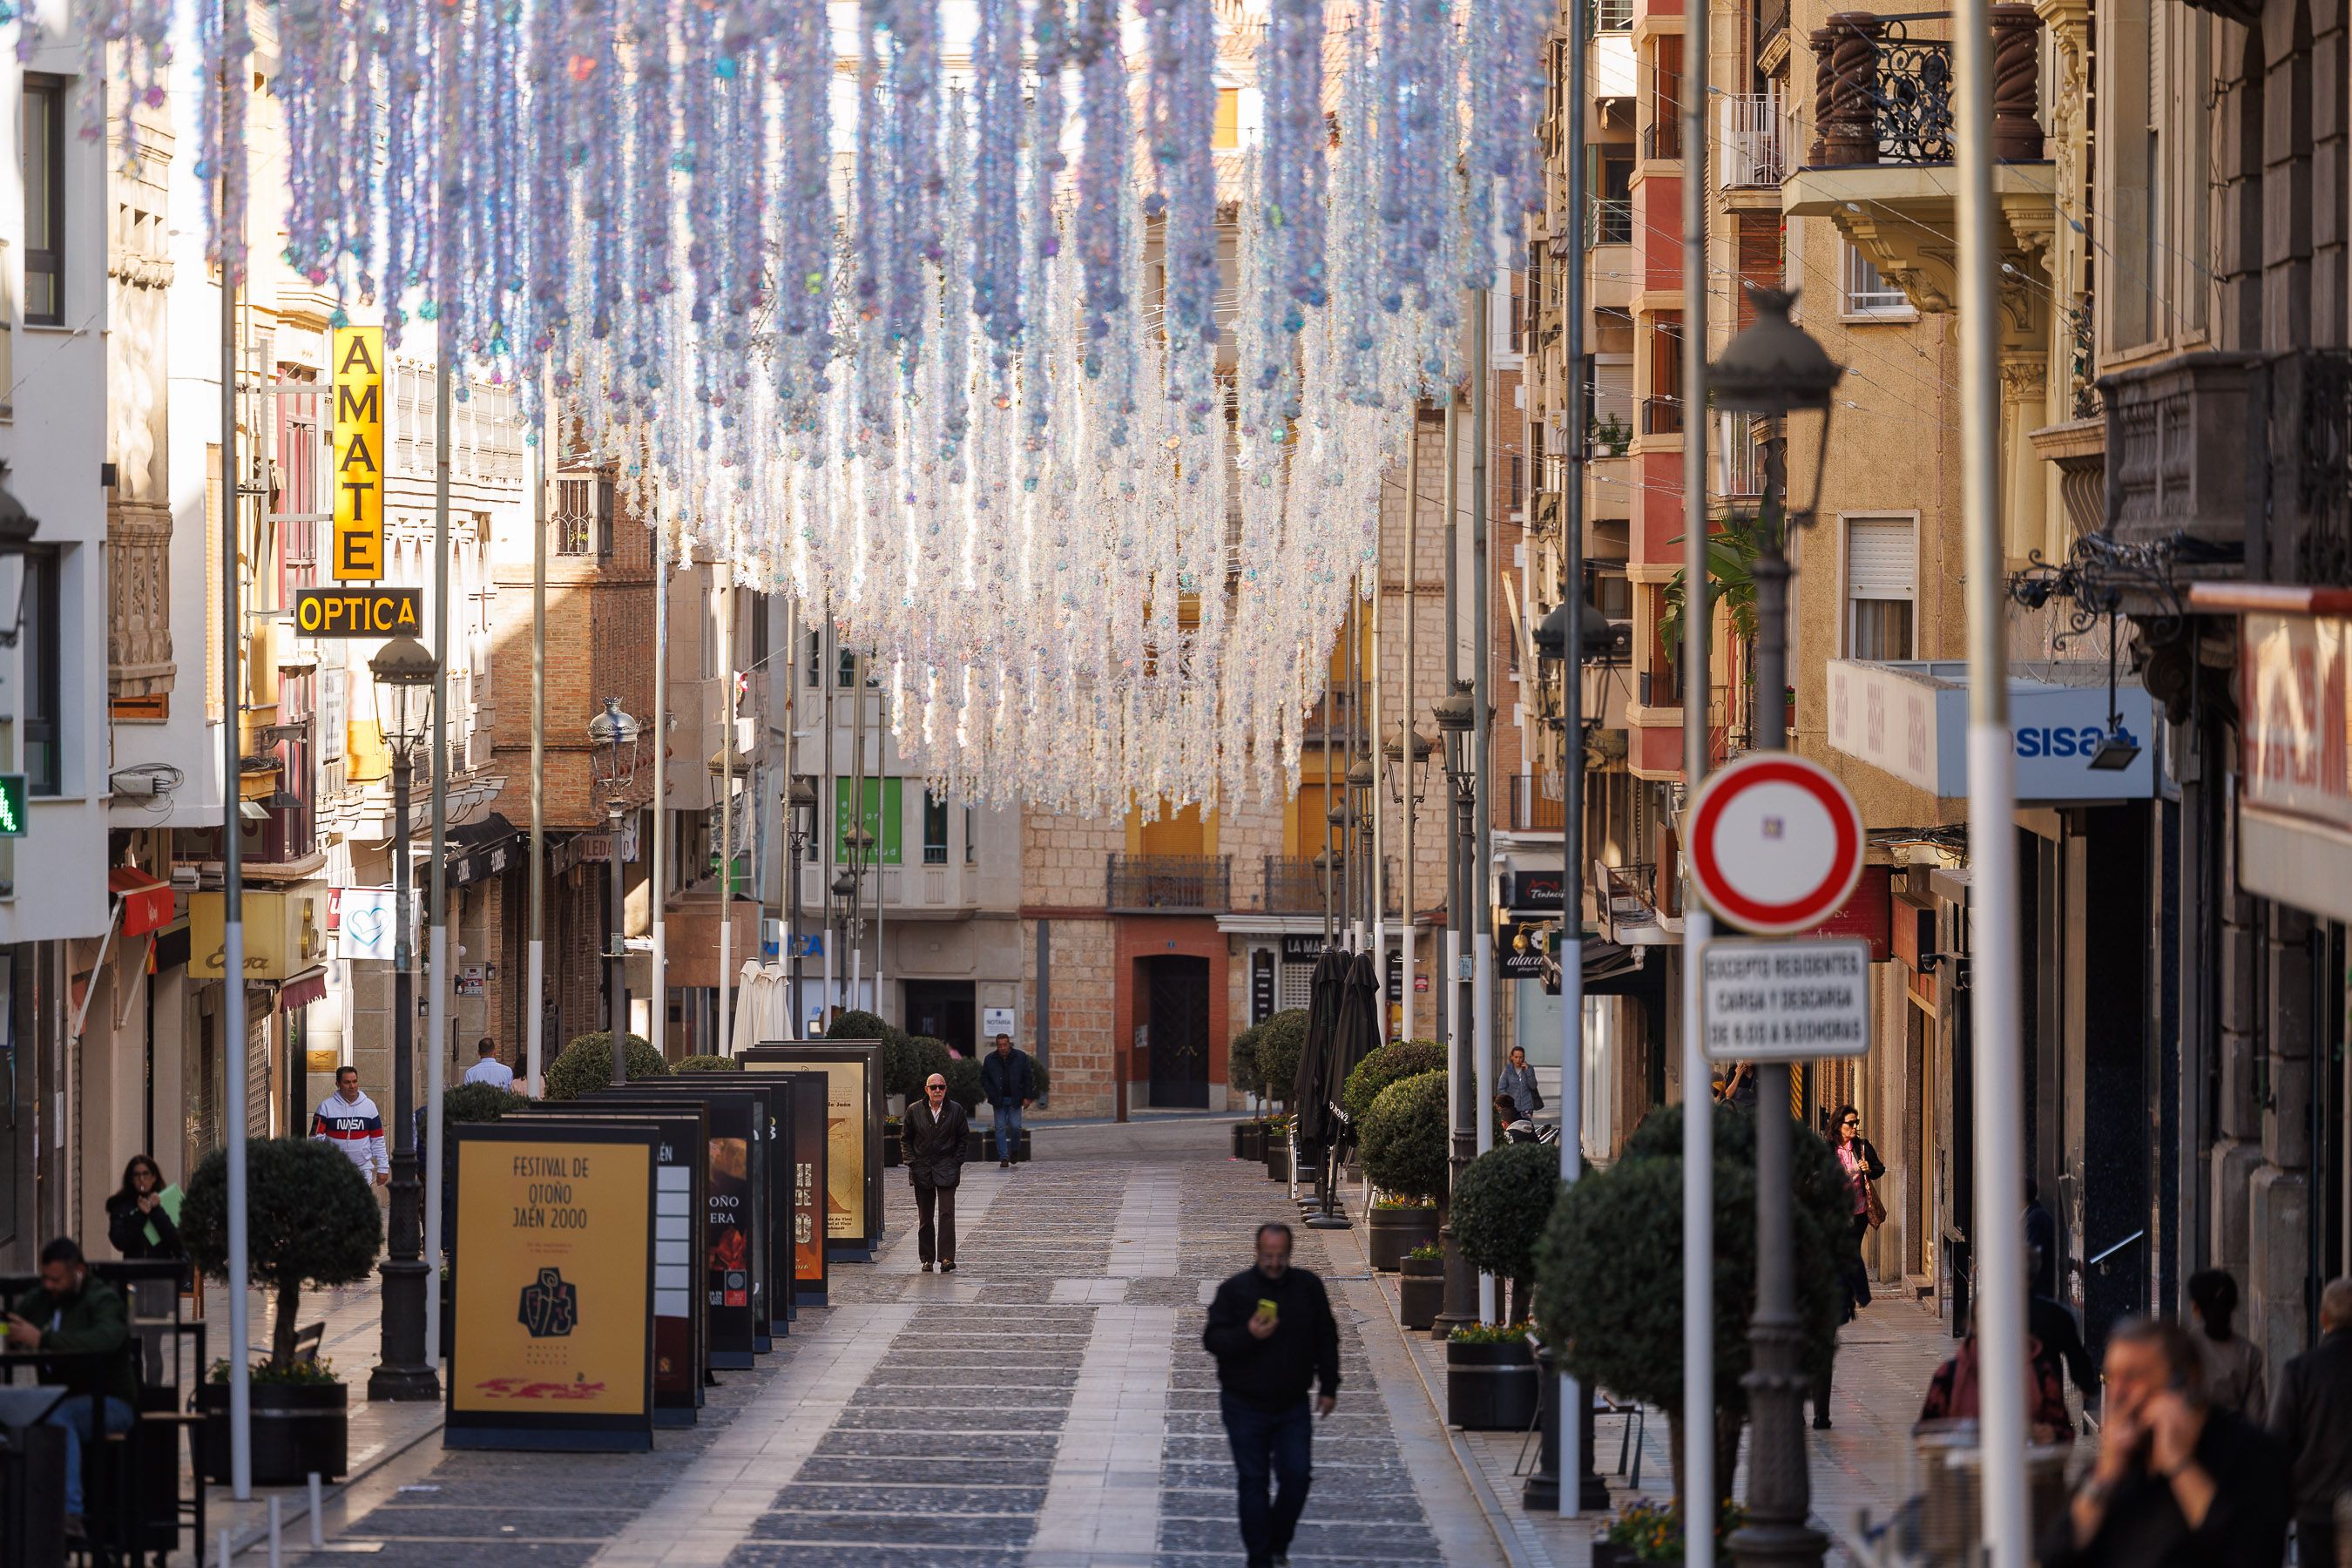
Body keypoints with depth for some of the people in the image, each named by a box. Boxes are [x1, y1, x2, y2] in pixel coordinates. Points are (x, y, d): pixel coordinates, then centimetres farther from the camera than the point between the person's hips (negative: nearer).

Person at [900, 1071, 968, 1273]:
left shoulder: (956, 1110, 2)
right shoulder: (914, 1111, 3)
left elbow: (963, 1138, 8)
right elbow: (905, 1139, 10)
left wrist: (956, 1162, -1)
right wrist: (912, 1162, -1)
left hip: (946, 1169, -2)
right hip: (922, 1171, 2)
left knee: (946, 1214, -13)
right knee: (925, 1217, 6)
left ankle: (947, 1258, -16)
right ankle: (927, 1259, 14)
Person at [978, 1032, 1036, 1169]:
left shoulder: (1021, 1057, -1)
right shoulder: (990, 1059, 1)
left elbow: (1028, 1078, 4)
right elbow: (984, 1079, 7)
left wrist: (1027, 1097, -2)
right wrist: (992, 1095, -5)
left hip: (1015, 1100, -1)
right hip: (998, 1100, 1)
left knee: (1015, 1127, -7)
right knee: (1001, 1128, -3)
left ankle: (1014, 1150, 19)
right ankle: (1004, 1158, -2)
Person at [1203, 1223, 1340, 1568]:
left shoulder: (1308, 1287, 2)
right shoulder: (1234, 1290, -6)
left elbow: (1326, 1339, 11)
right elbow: (1212, 1339, -10)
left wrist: (1328, 1387, 9)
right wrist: (1248, 1335, -28)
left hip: (1292, 1406, 2)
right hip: (1245, 1406, -2)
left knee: (1297, 1476, -3)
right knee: (1253, 1482, 3)